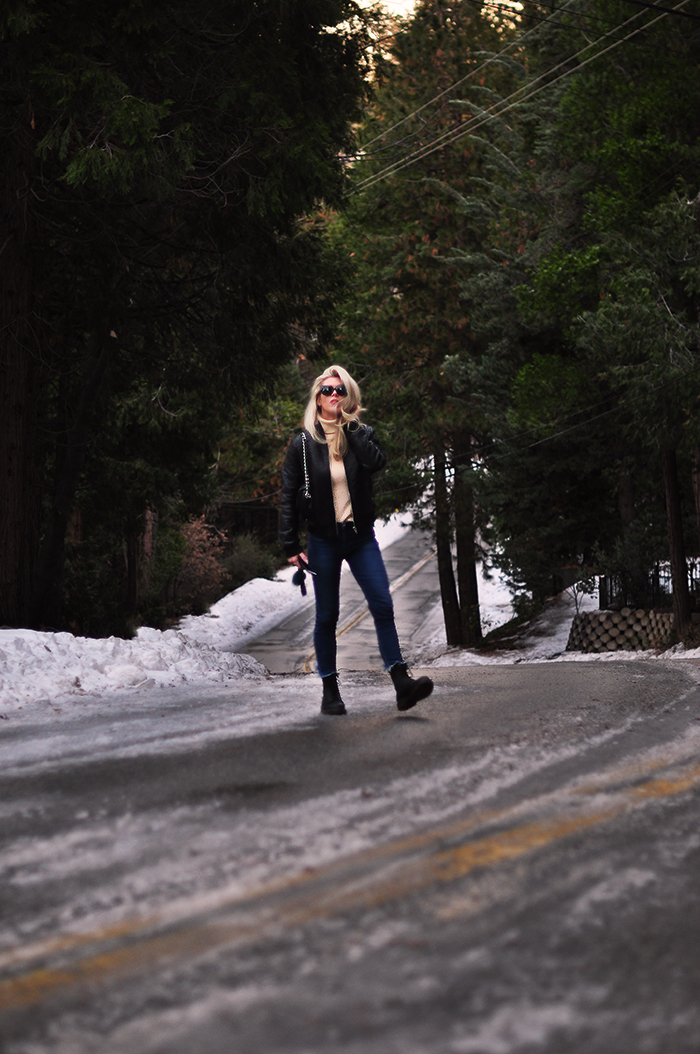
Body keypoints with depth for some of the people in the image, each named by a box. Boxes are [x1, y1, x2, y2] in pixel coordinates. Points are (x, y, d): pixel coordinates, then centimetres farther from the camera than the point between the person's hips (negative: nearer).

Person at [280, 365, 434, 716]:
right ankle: (330, 690, 13)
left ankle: (402, 681, -12)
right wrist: (291, 546, -6)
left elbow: (376, 462, -18)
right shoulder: (303, 443, -1)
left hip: (361, 536, 1)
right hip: (324, 540, -1)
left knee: (383, 606, -10)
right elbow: (289, 498, 0)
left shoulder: (360, 435, 5)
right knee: (327, 616, 5)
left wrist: (350, 425, -13)